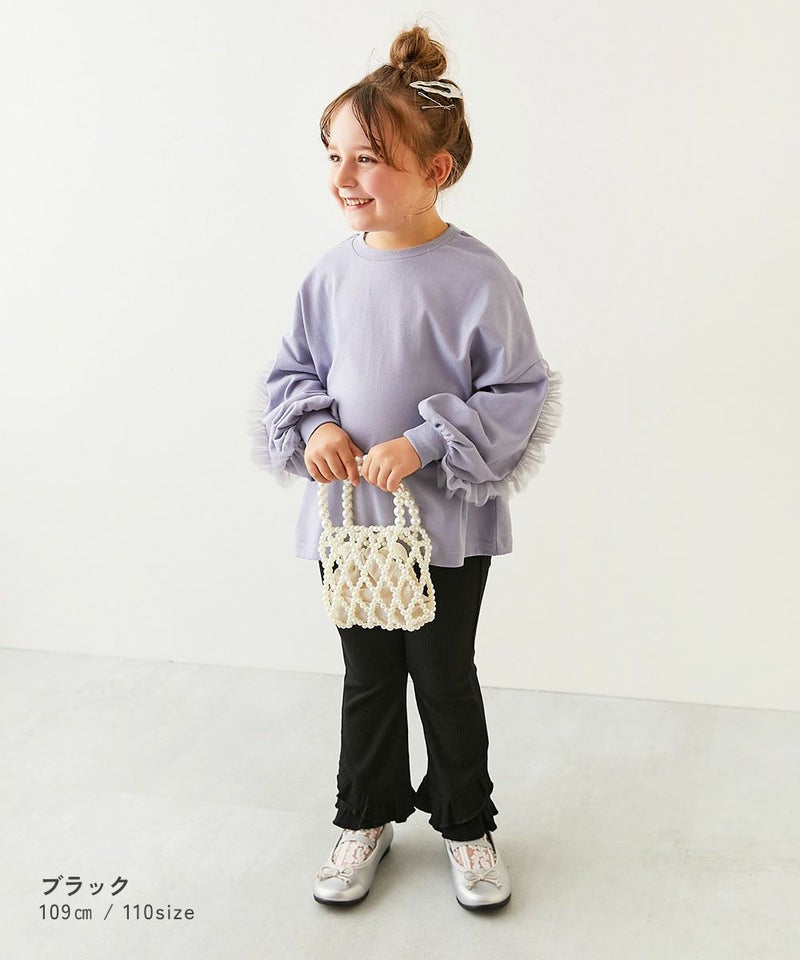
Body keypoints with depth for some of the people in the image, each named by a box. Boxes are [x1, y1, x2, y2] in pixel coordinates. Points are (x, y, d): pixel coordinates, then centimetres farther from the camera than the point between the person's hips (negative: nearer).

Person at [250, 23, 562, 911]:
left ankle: (466, 823, 34)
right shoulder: (333, 272, -1)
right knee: (368, 677, 17)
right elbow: (292, 370, 10)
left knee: (446, 678, 12)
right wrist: (313, 428, -10)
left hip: (446, 520, -3)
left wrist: (423, 444, -20)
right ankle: (367, 818, 36)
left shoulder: (476, 278, -15)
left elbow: (519, 395, -12)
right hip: (348, 514, 4)